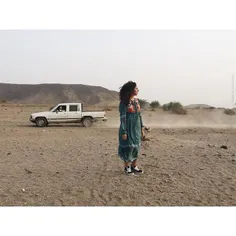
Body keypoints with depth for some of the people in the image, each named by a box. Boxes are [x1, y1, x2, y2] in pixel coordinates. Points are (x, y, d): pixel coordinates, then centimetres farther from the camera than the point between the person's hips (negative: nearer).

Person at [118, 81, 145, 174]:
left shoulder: (136, 100, 6)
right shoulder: (124, 102, -14)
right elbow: (122, 117, -15)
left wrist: (142, 126, 11)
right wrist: (123, 131, -17)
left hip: (136, 128, 7)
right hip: (128, 128, -7)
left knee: (136, 146, 11)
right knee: (128, 147, 2)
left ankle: (134, 166, 23)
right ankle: (127, 167, 17)